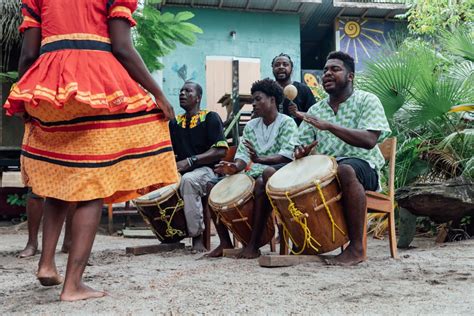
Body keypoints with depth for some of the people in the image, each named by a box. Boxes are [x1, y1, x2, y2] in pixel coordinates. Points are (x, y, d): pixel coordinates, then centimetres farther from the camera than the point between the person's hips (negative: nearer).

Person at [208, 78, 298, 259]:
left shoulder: (287, 123, -1)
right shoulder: (250, 126, 16)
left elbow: (287, 155, -15)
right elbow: (243, 154, 5)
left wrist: (261, 159, -31)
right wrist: (235, 167, -18)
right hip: (254, 173, 6)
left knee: (261, 183, -40)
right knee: (213, 186, -11)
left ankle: (254, 244, -31)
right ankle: (225, 242, -5)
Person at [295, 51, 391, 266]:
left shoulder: (367, 101, 1)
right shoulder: (316, 110, 16)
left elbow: (369, 140, -16)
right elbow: (302, 145, 15)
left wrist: (328, 126, -23)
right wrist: (301, 151, -11)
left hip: (363, 165, -5)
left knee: (345, 169, -38)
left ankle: (357, 247, -27)